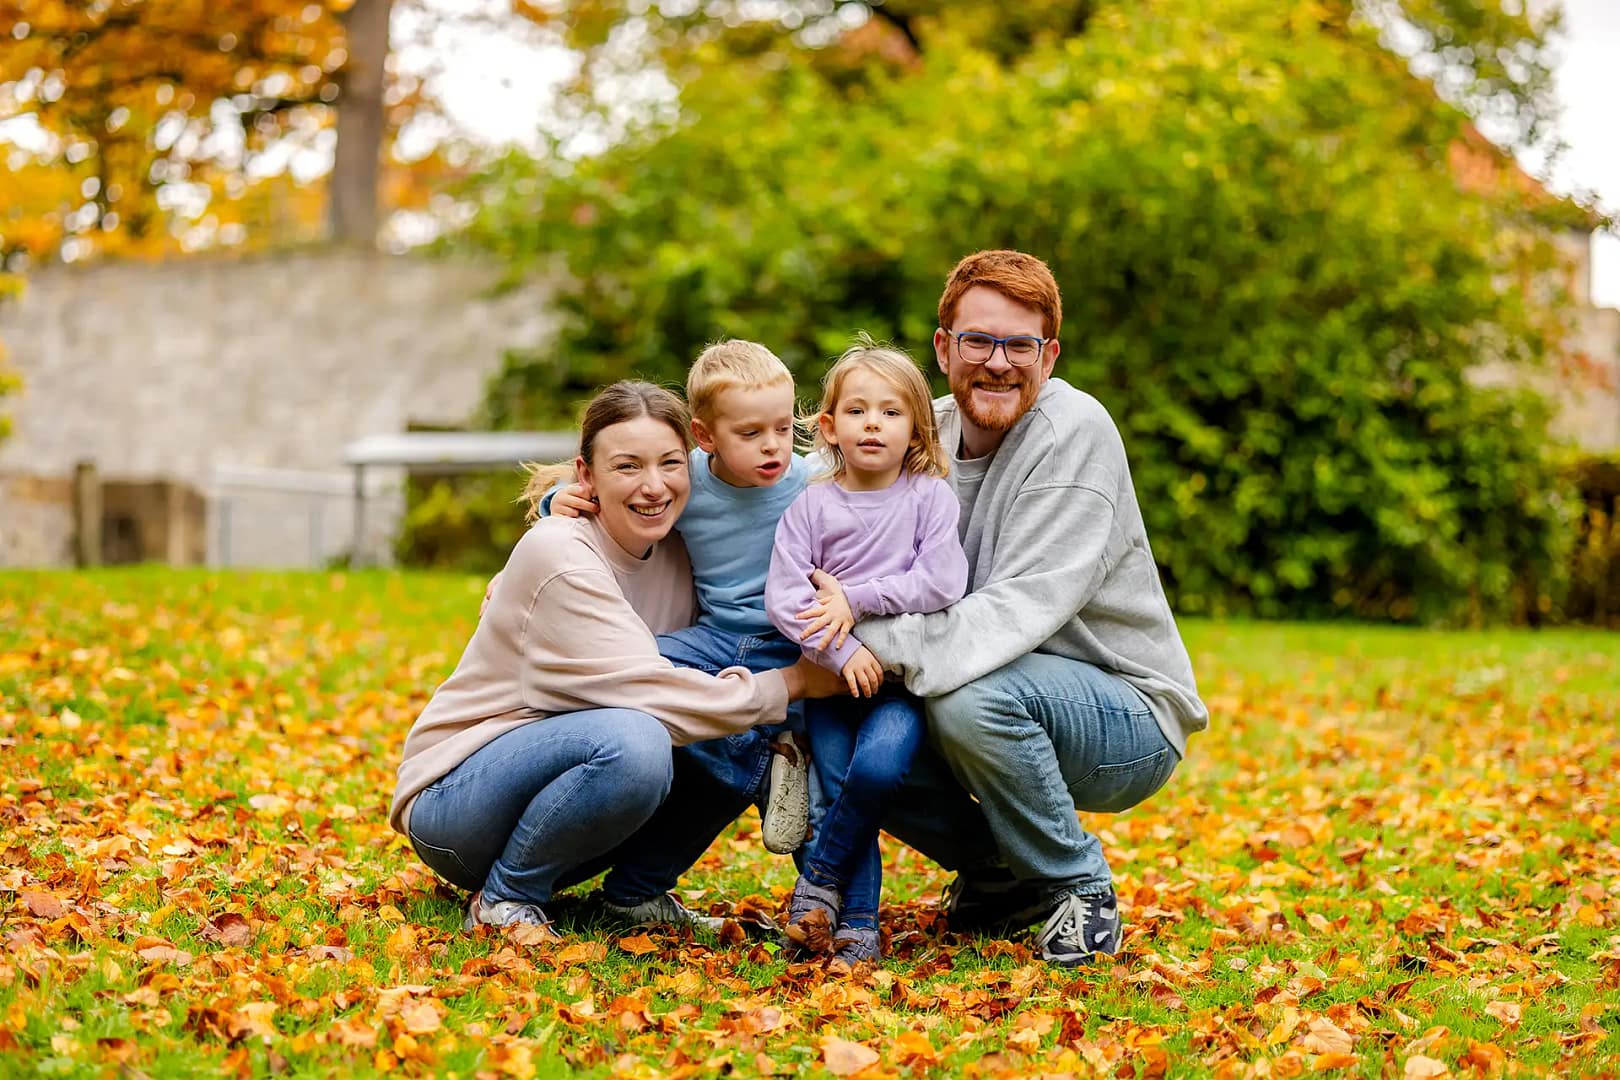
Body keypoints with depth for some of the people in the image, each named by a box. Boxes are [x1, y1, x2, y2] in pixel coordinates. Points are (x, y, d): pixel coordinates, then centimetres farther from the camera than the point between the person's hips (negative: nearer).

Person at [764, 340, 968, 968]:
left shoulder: (929, 496, 1)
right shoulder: (812, 506, 2)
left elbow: (943, 583, -11)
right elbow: (781, 598, -7)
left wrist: (855, 599, -13)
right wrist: (841, 651, -18)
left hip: (907, 675, -1)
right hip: (831, 677, 2)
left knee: (876, 767, -27)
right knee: (841, 793, -11)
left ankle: (818, 879, -6)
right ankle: (857, 927, -1)